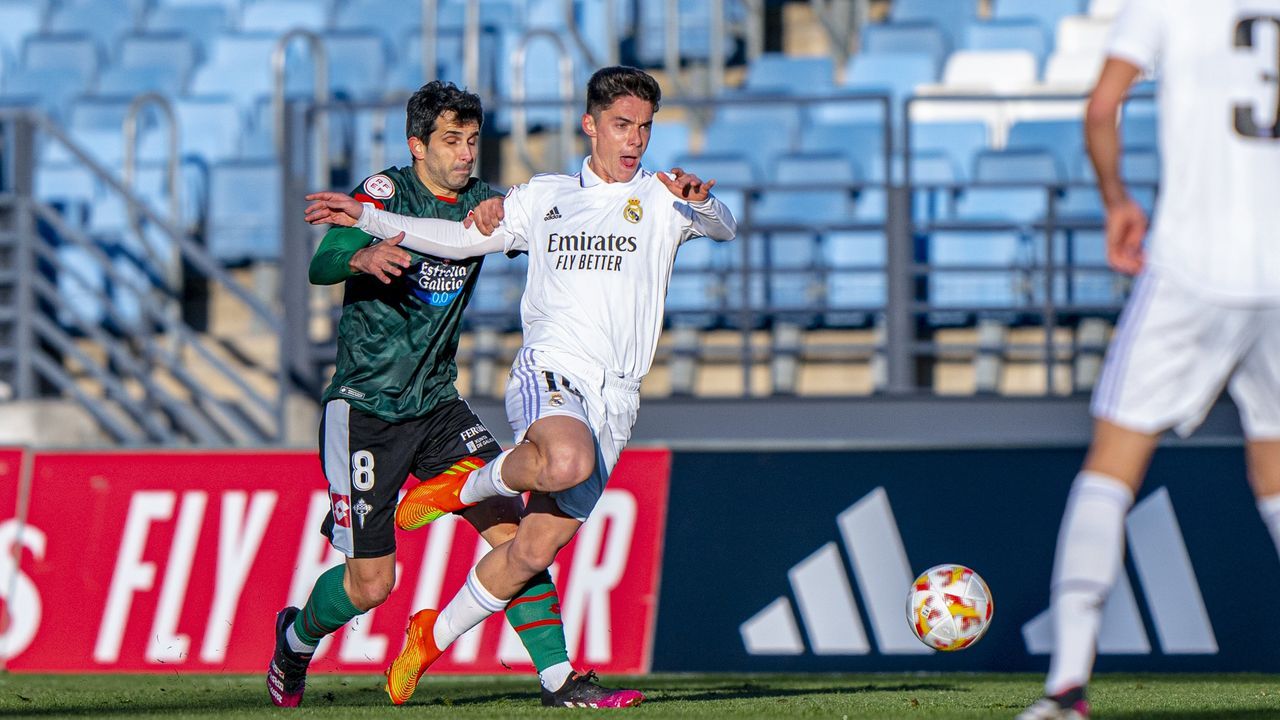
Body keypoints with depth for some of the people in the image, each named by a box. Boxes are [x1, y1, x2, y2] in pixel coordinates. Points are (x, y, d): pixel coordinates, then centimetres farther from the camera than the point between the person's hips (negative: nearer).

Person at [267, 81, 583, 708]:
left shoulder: (478, 201, 4)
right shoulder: (387, 191, -13)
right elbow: (321, 266, -27)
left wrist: (501, 208, -30)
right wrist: (362, 257, -49)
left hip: (436, 405, 5)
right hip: (364, 409, -5)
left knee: (511, 526, -13)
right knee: (371, 582, -3)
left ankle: (558, 675, -13)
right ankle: (296, 636, 28)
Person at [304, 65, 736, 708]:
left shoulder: (661, 198, 11)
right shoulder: (543, 197, 16)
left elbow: (722, 227, -7)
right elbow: (464, 238, 25)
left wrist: (700, 204, -30)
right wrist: (368, 218, 19)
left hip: (612, 401, 2)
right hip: (548, 371, -2)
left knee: (535, 549, 0)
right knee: (568, 463, -37)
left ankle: (433, 636, 22)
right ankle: (469, 484, -7)